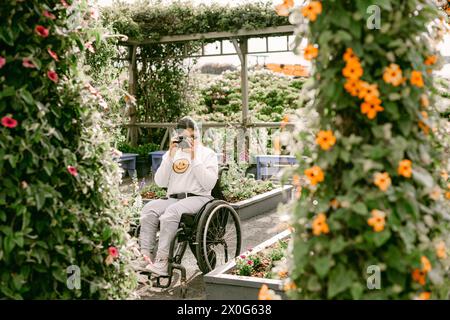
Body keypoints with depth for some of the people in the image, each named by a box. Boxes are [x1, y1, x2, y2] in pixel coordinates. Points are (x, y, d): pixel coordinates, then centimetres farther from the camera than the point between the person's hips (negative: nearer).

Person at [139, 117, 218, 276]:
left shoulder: (207, 153, 8)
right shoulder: (171, 153, 18)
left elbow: (209, 184, -6)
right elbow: (160, 182, 6)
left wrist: (194, 159, -9)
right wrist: (170, 156, -1)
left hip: (197, 197, -4)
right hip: (173, 198, 4)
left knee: (171, 212, -34)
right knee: (149, 209, -26)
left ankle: (162, 261, -34)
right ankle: (146, 256, -27)